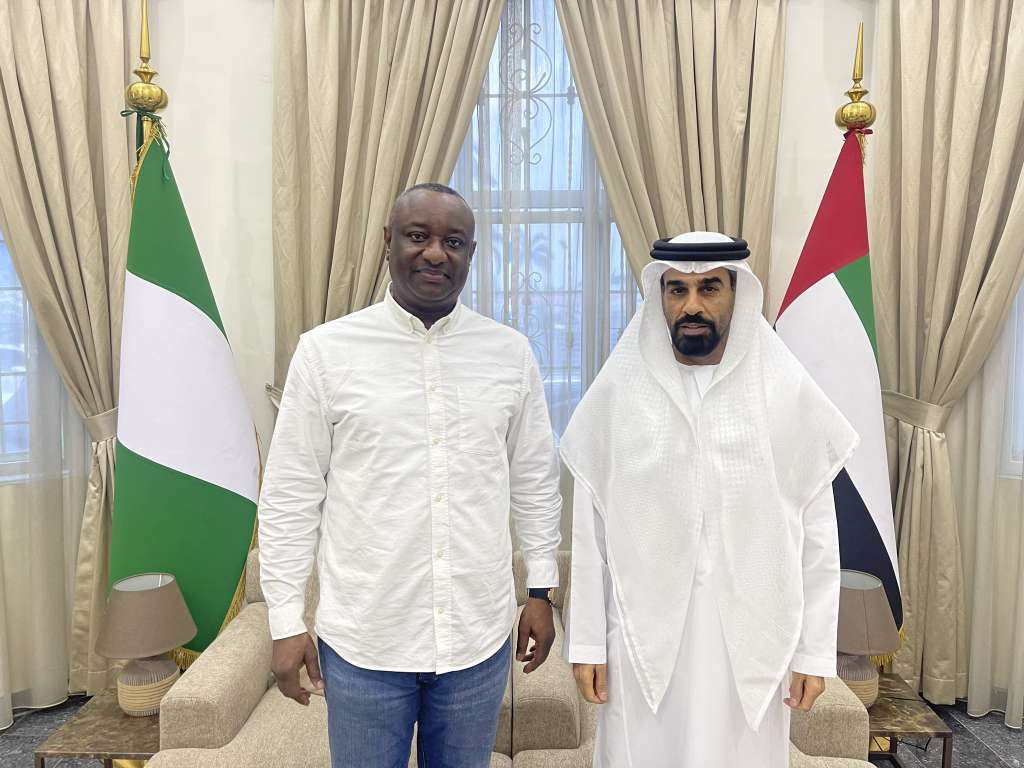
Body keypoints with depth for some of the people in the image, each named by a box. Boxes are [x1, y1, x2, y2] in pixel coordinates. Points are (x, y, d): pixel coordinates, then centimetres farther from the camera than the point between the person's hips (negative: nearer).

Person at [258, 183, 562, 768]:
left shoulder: (511, 353, -1)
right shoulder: (325, 351, -7)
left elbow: (536, 481, 7)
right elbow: (290, 496, -3)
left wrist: (542, 590, 8)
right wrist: (287, 621, -2)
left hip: (479, 635, 2)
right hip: (363, 639, -1)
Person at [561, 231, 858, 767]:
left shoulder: (789, 393, -4)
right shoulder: (617, 391, -4)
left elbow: (817, 535, 1)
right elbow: (590, 531, -1)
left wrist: (815, 651, 1)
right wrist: (587, 642, 0)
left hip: (751, 638, 1)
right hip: (642, 636, 0)